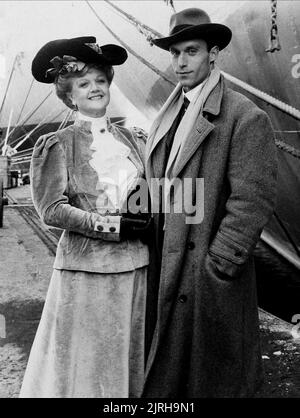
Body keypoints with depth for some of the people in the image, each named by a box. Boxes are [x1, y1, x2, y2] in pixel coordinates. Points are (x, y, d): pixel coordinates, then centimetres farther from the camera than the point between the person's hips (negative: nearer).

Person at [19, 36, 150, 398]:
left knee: (133, 354, 16)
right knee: (89, 357, 7)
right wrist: (113, 225, -16)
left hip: (138, 263, 4)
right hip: (86, 268, -4)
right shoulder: (58, 145, -3)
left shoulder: (134, 138, 10)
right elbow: (51, 209, -10)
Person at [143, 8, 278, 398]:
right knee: (163, 372, 18)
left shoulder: (246, 117, -10)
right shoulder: (165, 118, 13)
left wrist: (217, 265, -17)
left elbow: (253, 200, -16)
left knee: (209, 375, 10)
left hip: (210, 277, -6)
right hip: (164, 271, 7)